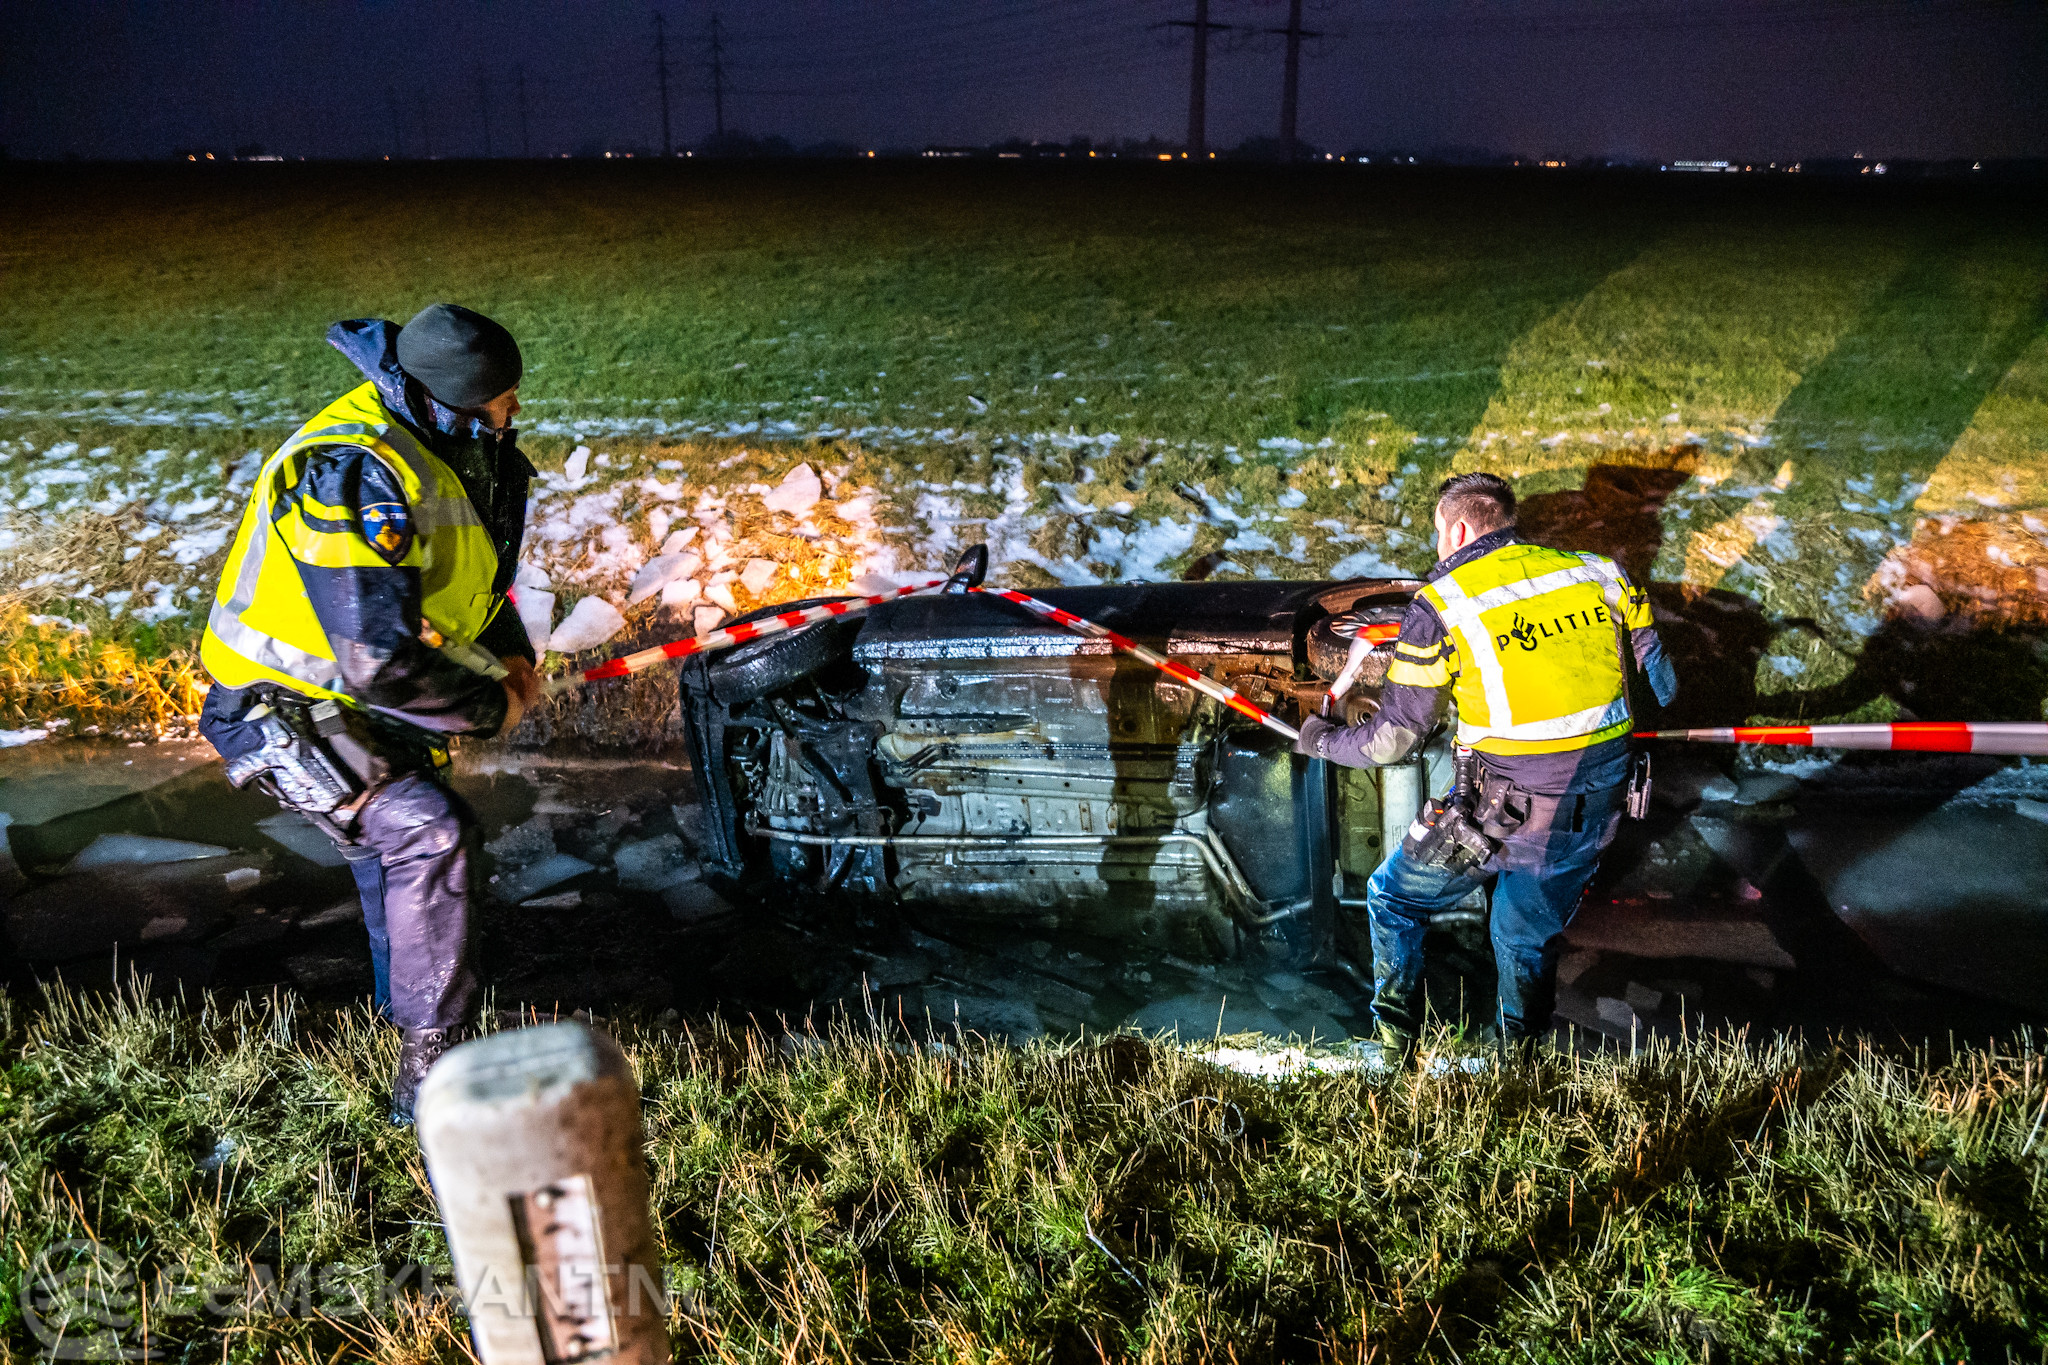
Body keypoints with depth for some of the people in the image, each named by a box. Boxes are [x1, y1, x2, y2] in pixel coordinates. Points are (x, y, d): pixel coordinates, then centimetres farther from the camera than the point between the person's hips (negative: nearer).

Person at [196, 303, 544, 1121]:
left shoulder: (443, 448, -2)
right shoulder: (352, 477, -33)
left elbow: (471, 575, 16)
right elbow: (379, 662, -37)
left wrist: (511, 656, -2)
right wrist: (492, 707, -22)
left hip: (359, 704, 10)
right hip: (284, 714, -10)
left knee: (399, 851, 23)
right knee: (428, 833, -27)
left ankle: (415, 1030, 46)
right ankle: (429, 1067, -17)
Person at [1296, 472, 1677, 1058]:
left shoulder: (1440, 604, -9)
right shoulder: (1595, 573, 5)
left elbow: (1392, 740, -7)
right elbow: (1662, 685, 11)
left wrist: (1321, 740, 12)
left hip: (1504, 812, -5)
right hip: (1598, 808, 5)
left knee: (1393, 899, 20)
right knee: (1531, 939, 27)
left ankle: (1396, 1046, 29)